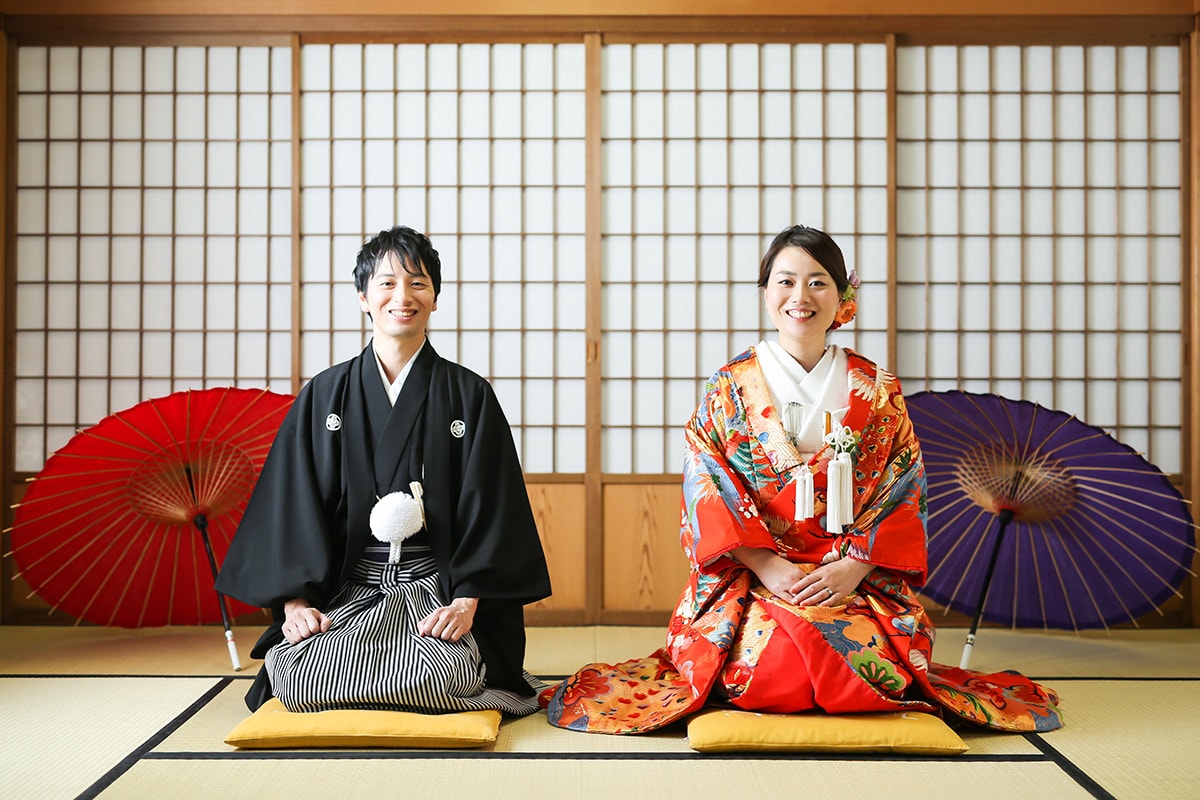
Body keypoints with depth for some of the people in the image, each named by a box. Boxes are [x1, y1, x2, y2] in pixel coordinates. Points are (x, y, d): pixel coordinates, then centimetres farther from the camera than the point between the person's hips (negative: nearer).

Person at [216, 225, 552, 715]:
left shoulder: (470, 396, 6)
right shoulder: (324, 396, 9)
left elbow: (487, 509, 0)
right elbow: (293, 505, 6)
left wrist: (467, 601, -14)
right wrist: (294, 601, -7)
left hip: (435, 591, -1)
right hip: (345, 593, 2)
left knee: (437, 674, -31)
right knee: (299, 679, -27)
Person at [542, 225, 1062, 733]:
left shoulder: (877, 391, 8)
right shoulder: (728, 388, 5)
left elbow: (902, 491, 5)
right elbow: (706, 488, -1)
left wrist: (853, 567, -11)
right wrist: (768, 566, -14)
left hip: (857, 578, 2)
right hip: (748, 576, -1)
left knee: (874, 659, -26)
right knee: (772, 661, -30)